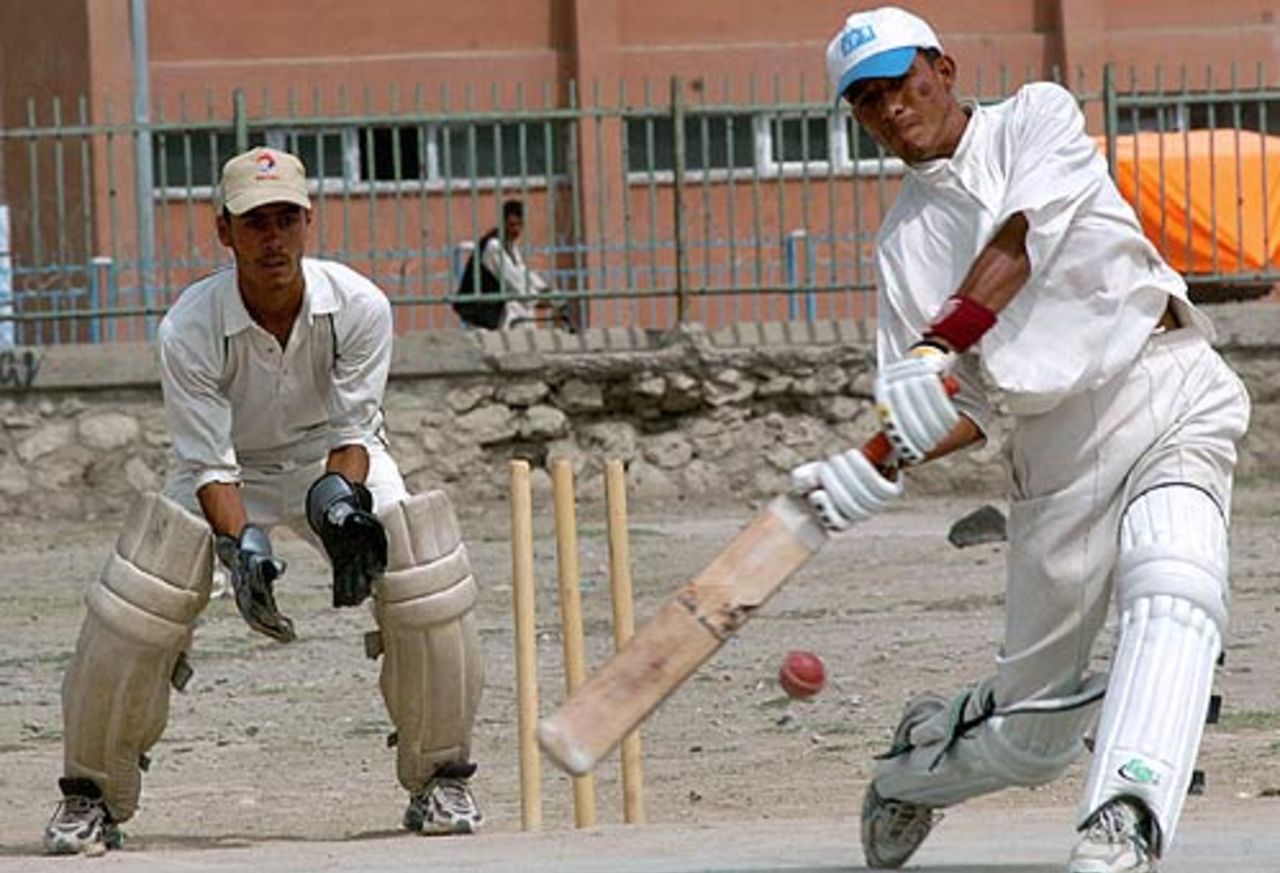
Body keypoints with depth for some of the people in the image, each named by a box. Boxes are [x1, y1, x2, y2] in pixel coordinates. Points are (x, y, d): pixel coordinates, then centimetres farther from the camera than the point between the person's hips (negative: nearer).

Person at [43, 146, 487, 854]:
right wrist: (242, 544, -43)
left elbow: (352, 431, -18)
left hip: (333, 463, 1)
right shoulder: (189, 328, -27)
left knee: (424, 579, -21)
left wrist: (338, 498, -39)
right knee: (135, 607, -23)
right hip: (227, 476, -1)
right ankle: (92, 797, -5)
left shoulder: (360, 306, -23)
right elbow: (208, 465, -25)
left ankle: (440, 781, -2)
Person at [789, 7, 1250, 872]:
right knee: (1035, 726, 6)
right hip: (1054, 445, 3)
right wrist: (880, 468, -14)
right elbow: (966, 410, 7)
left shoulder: (1038, 118, 6)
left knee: (1170, 597, -32)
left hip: (1167, 401, -3)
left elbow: (1023, 238, -14)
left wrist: (938, 349, -27)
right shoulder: (905, 242, 14)